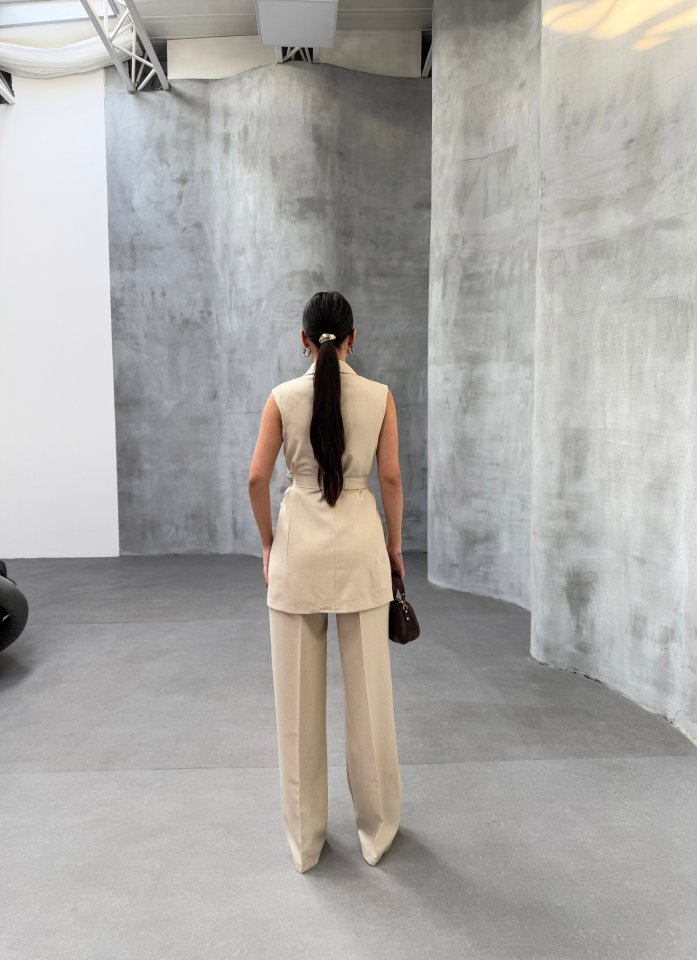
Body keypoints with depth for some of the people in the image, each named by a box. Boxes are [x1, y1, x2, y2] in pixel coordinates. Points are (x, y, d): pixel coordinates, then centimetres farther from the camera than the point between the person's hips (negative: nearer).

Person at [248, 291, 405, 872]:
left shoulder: (283, 397, -2)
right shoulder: (379, 396, -1)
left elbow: (258, 479, -4)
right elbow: (391, 479, -1)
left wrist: (269, 543, 9)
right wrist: (394, 544, 11)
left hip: (300, 543, 0)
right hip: (359, 543, 0)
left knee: (299, 694, 10)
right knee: (369, 690, 11)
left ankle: (305, 837, 23)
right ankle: (377, 828, 26)